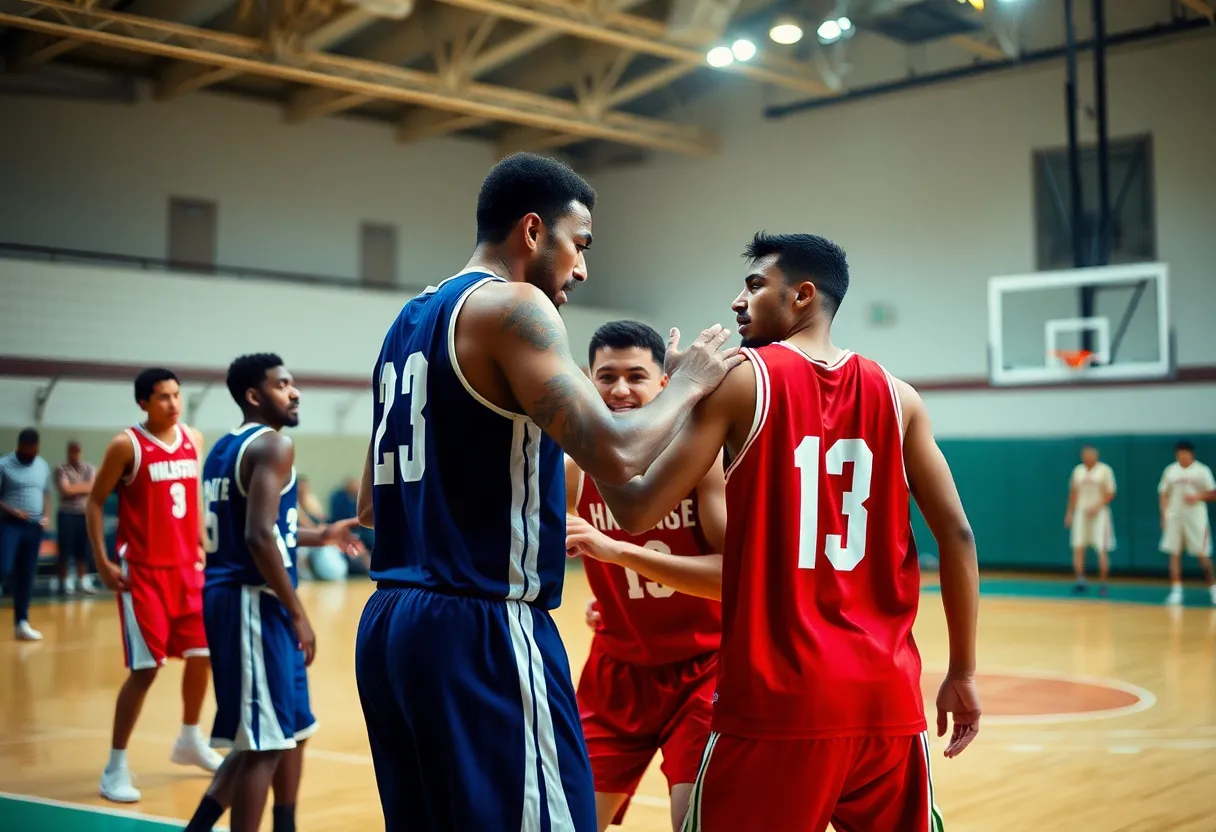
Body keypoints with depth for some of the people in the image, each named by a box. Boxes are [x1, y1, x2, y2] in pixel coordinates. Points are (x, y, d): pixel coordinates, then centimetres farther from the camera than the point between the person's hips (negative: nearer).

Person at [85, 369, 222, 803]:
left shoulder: (193, 439, 5)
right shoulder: (126, 445, -12)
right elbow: (95, 502, -6)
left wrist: (200, 548, 13)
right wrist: (102, 562, -13)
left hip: (187, 566, 6)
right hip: (143, 571, -6)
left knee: (203, 654, 12)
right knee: (145, 668, -9)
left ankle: (190, 741, 33)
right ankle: (115, 767, 3)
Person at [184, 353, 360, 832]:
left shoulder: (224, 448, 17)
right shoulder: (272, 445, -13)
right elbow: (259, 538, -23)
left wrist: (320, 536, 28)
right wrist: (298, 614, -18)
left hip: (231, 595, 10)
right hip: (254, 602, -10)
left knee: (290, 730, 19)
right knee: (262, 744, -4)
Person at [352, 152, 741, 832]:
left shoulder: (409, 322, 17)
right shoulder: (512, 305, -9)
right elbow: (615, 456, -21)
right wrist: (688, 383, -2)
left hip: (388, 625, 9)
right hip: (481, 630, -9)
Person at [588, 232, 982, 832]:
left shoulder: (739, 379, -3)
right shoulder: (896, 396, 8)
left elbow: (638, 513, -7)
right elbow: (956, 534, 5)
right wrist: (962, 673, 12)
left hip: (777, 696, -4)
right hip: (886, 693, 4)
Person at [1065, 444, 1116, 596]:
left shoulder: (1105, 470, -4)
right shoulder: (1078, 470, 10)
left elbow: (1110, 494, -7)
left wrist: (1097, 506, -19)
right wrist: (1069, 513, 13)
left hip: (1098, 514, -4)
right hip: (1081, 512, 4)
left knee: (1102, 550, -5)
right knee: (1078, 547, -2)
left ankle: (1103, 584, 0)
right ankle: (1080, 581, 5)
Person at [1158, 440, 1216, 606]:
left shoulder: (1202, 470, -2)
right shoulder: (1170, 470, 7)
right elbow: (1164, 495, 10)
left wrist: (1197, 497, -19)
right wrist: (1164, 516, 2)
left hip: (1196, 517, -3)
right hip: (1174, 517, 3)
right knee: (1174, 554, 0)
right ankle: (1176, 591, 3)